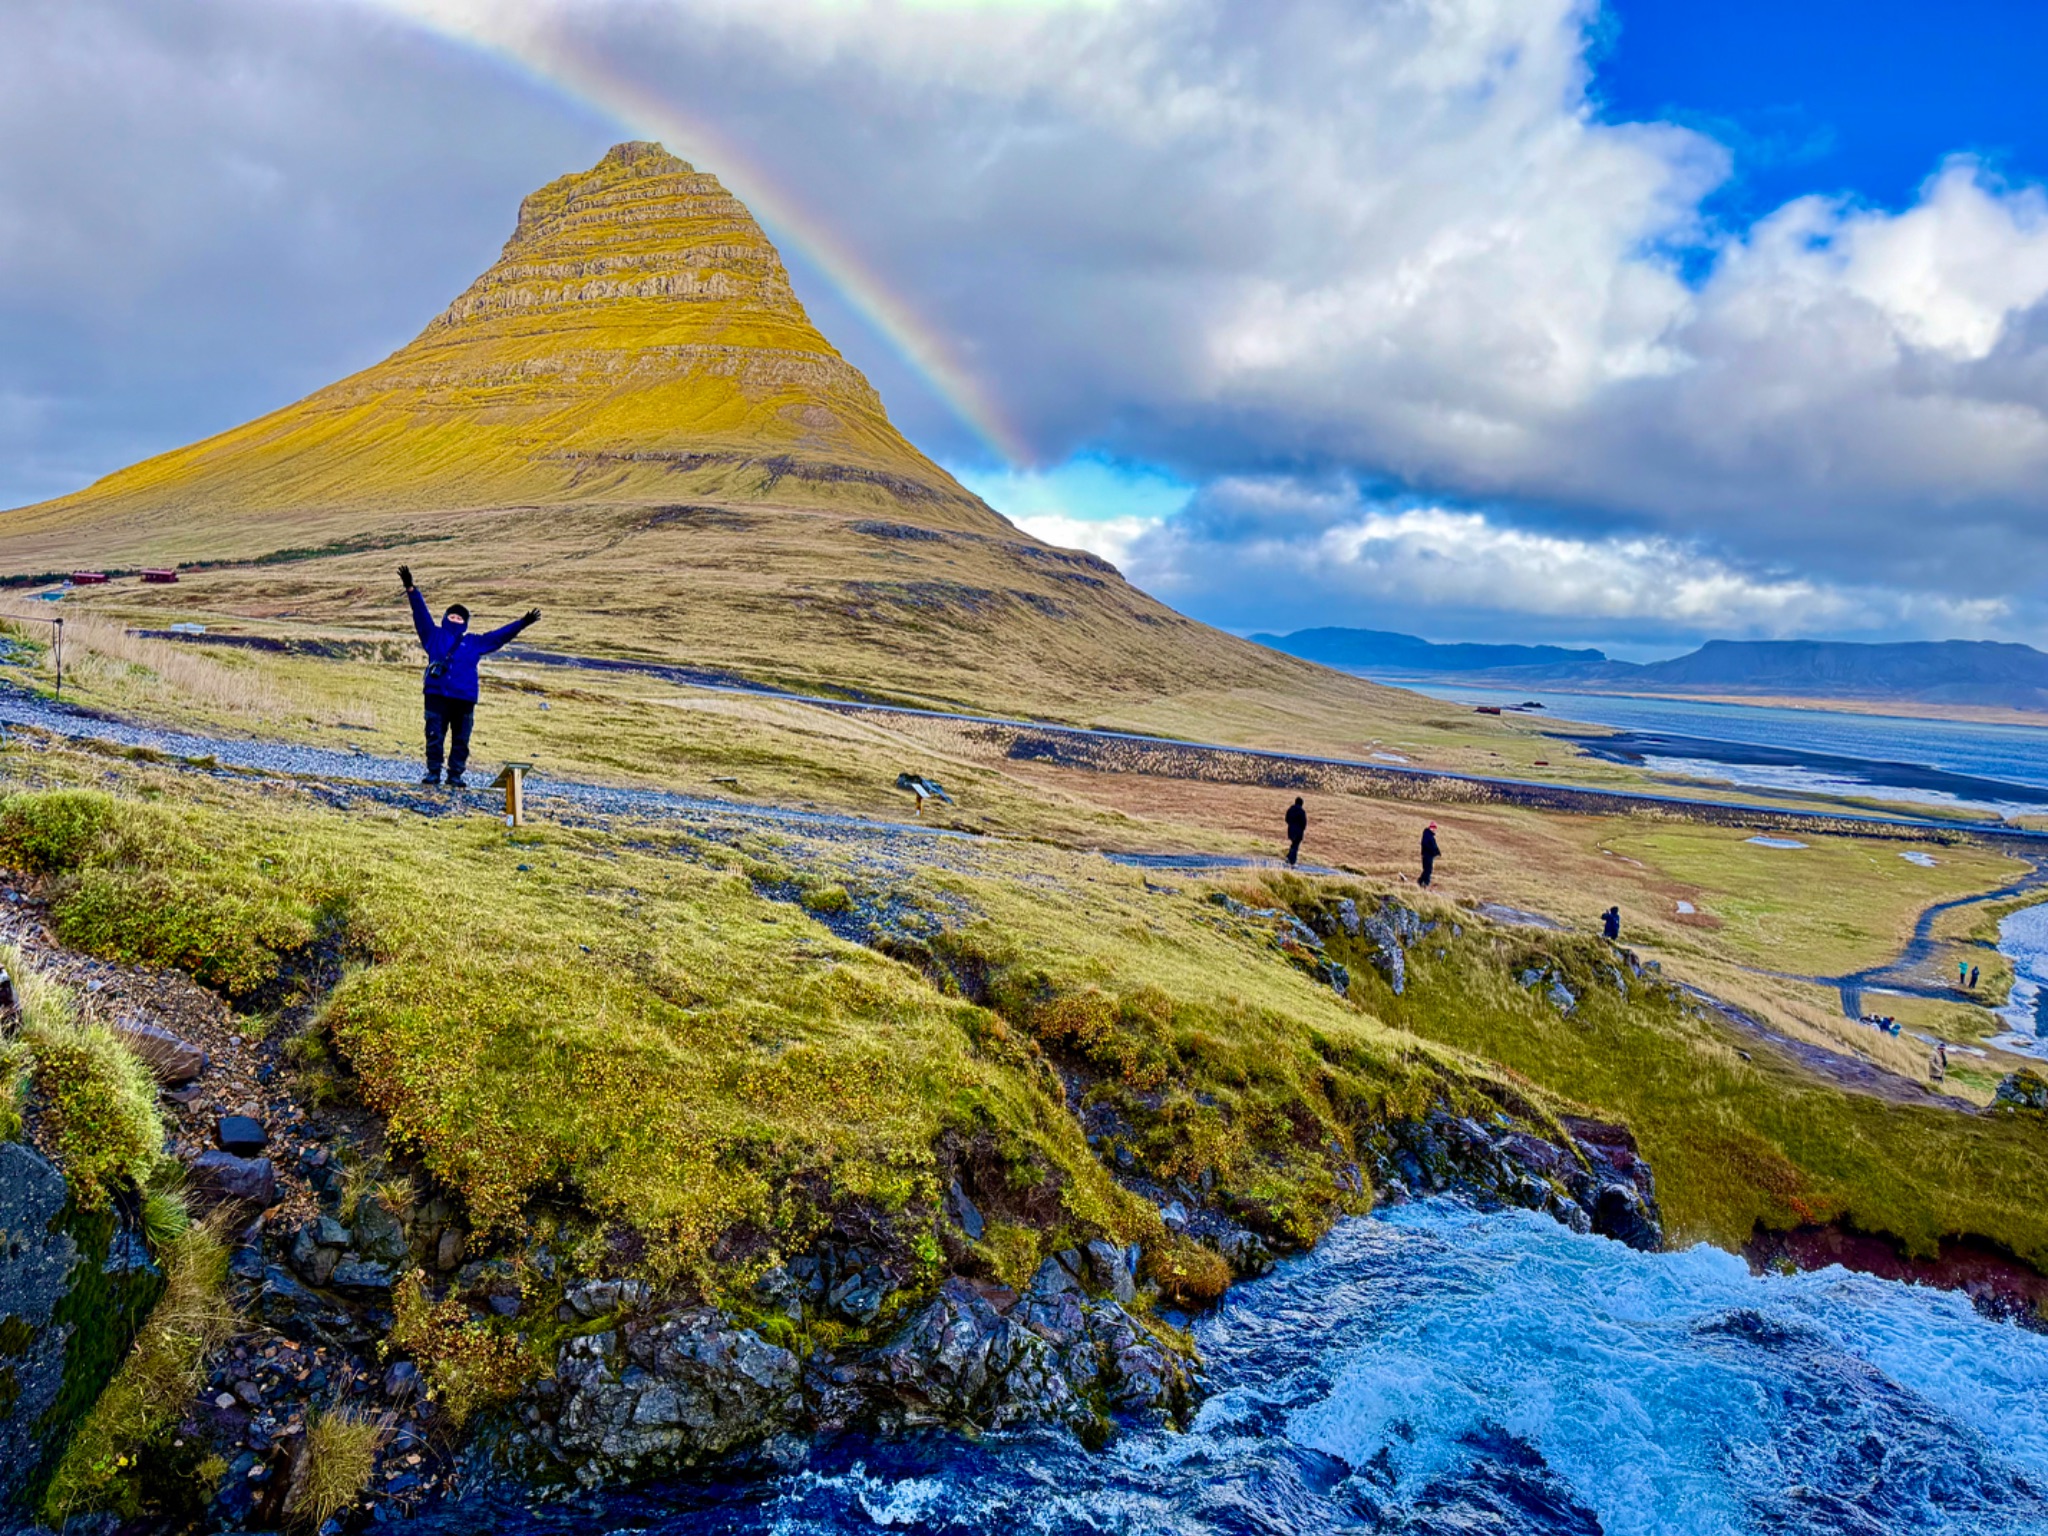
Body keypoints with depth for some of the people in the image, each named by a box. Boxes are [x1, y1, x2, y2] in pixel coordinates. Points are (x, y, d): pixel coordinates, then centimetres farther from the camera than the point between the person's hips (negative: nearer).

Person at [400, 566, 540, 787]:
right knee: (434, 736, -2)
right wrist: (410, 589, -1)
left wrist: (522, 623, 11)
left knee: (461, 739, 3)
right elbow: (421, 613, 8)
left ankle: (455, 775, 10)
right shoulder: (434, 636, 14)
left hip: (464, 698, 1)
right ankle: (433, 772, 7)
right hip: (436, 696, -1)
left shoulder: (475, 643, 17)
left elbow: (500, 635, 17)